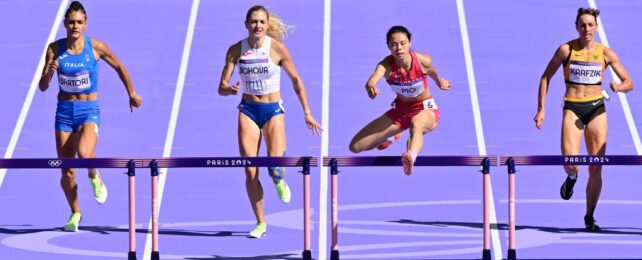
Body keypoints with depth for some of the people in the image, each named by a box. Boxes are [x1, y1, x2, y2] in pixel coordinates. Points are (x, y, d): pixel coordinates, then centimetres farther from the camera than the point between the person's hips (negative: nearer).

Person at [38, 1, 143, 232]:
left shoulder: (95, 47, -8)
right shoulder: (55, 49, -4)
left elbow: (119, 67, 10)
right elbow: (42, 87, -4)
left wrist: (132, 94, 15)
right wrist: (49, 72, -24)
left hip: (89, 111, -2)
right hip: (64, 111, 2)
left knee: (84, 153, -31)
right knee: (67, 171, 2)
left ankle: (95, 178, 5)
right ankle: (75, 213, 26)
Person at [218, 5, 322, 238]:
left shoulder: (277, 48, -10)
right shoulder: (236, 50, -4)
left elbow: (296, 80, 0)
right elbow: (222, 87, -4)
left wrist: (307, 113, -1)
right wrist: (231, 89, -28)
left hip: (273, 110, -2)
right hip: (248, 110, 2)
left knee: (275, 167, -20)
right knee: (250, 171, -5)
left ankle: (279, 182, 19)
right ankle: (260, 223, 9)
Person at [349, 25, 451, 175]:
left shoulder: (423, 61, -23)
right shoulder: (386, 65, -25)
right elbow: (374, 78, -48)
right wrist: (371, 87, -71)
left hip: (426, 109, -3)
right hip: (400, 110, 3)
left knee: (416, 123, -43)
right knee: (355, 146, 3)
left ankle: (411, 157, -76)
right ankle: (391, 137, 35)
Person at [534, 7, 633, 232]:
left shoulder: (606, 53, 2)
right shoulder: (566, 50, -2)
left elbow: (629, 83, 4)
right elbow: (546, 77, 5)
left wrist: (619, 87, -19)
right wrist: (541, 108, -1)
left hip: (596, 109, 2)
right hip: (572, 109, -2)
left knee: (595, 169, -1)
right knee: (571, 163, -20)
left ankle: (589, 216, 14)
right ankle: (571, 177, 19)